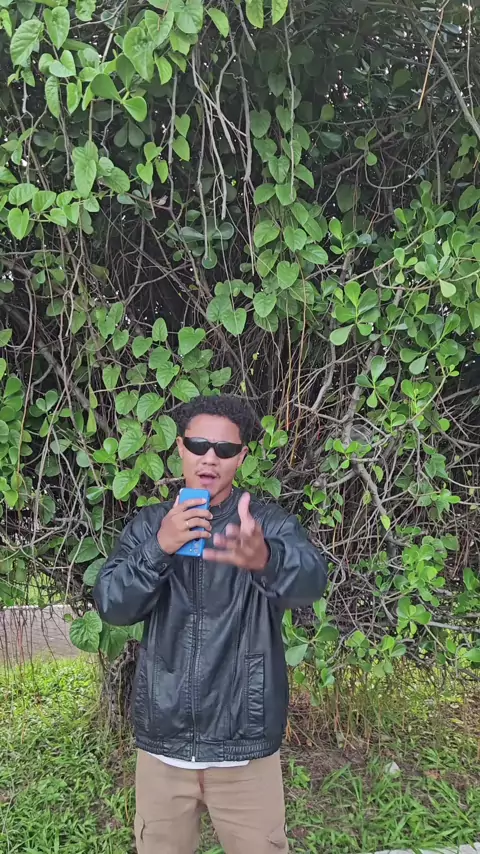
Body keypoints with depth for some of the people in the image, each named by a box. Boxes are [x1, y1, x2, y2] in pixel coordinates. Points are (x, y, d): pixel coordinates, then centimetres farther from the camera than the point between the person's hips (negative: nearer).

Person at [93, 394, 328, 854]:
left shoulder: (270, 523, -8)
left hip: (245, 746, -2)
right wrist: (159, 548, -27)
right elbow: (112, 605, -10)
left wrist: (265, 559, -49)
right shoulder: (148, 525, 1)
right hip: (161, 743, 2)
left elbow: (309, 579, -27)